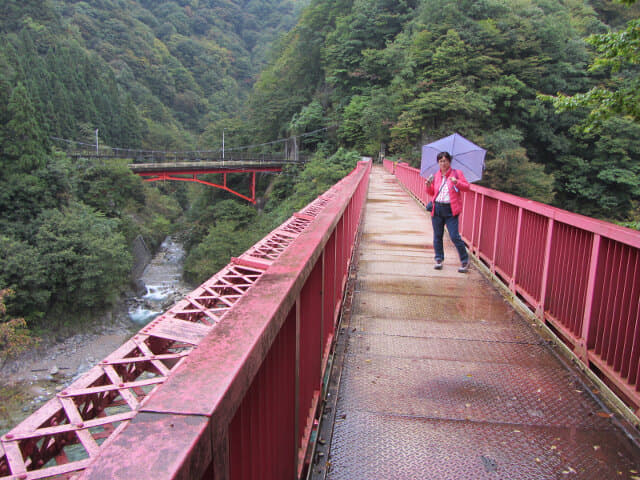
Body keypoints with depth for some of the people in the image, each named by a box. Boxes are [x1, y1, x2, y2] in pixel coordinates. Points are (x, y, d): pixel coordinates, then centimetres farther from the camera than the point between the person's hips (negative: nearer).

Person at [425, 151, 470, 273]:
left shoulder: (457, 173, 2)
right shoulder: (436, 176, 11)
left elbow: (466, 186, 0)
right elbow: (431, 192, 17)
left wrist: (457, 183, -17)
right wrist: (428, 186, -4)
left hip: (450, 209, -4)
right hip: (437, 209, 4)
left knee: (454, 236, -8)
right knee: (437, 236, 9)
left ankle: (465, 261, 6)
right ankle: (439, 259, 22)